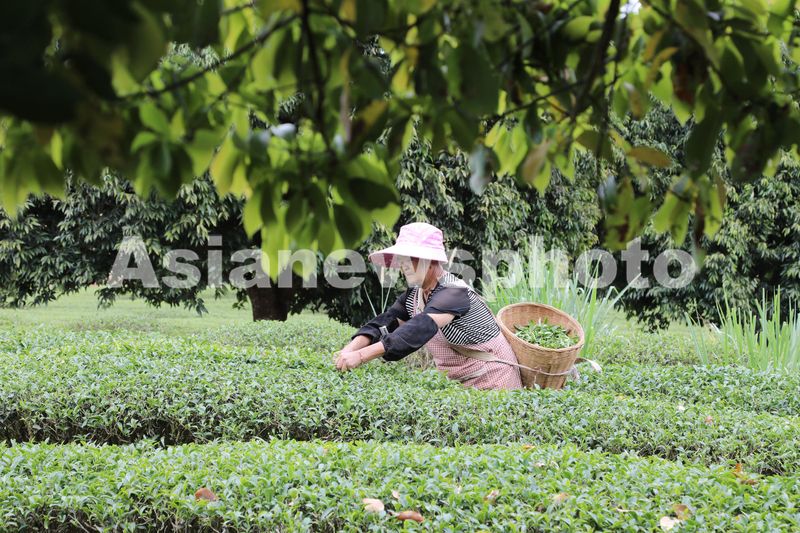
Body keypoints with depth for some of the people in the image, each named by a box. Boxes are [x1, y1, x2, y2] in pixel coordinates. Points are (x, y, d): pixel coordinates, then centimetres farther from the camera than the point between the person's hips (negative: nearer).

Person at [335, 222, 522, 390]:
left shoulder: (453, 292, -25)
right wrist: (350, 349, -31)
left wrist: (361, 355, -47)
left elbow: (420, 329, -39)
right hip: (456, 382, 7)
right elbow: (384, 322, -10)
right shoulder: (413, 295, 0)